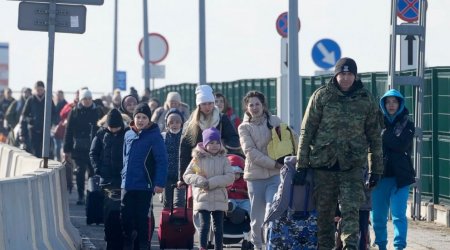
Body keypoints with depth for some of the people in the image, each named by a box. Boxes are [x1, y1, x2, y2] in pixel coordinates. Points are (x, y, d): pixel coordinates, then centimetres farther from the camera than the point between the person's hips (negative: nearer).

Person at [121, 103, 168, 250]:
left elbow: (162, 161, -12)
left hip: (144, 186, -5)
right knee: (126, 217, 6)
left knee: (142, 218, 2)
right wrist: (124, 175, 12)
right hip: (127, 185, 5)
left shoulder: (154, 136, -9)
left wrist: (160, 183, -17)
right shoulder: (128, 135, 8)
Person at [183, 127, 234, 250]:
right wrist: (200, 181, -17)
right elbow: (186, 176, 1)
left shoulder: (223, 159, 3)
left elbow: (230, 177, -7)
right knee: (204, 225, -10)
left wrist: (211, 182, -17)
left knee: (218, 227, 8)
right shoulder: (198, 159, 1)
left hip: (219, 199, 2)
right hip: (203, 198, -2)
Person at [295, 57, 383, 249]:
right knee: (324, 212, 6)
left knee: (351, 210, -11)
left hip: (353, 166, 0)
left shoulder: (366, 99, 6)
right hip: (323, 163, 0)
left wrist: (376, 168, 10)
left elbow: (374, 136, 12)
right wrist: (301, 165, -2)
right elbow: (306, 131, 2)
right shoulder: (321, 96, 1)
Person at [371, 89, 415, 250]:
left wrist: (384, 136, -7)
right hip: (380, 175, 2)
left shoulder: (407, 124, 6)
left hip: (400, 176, -2)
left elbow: (402, 145, -10)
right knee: (377, 215, 5)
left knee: (398, 215, -9)